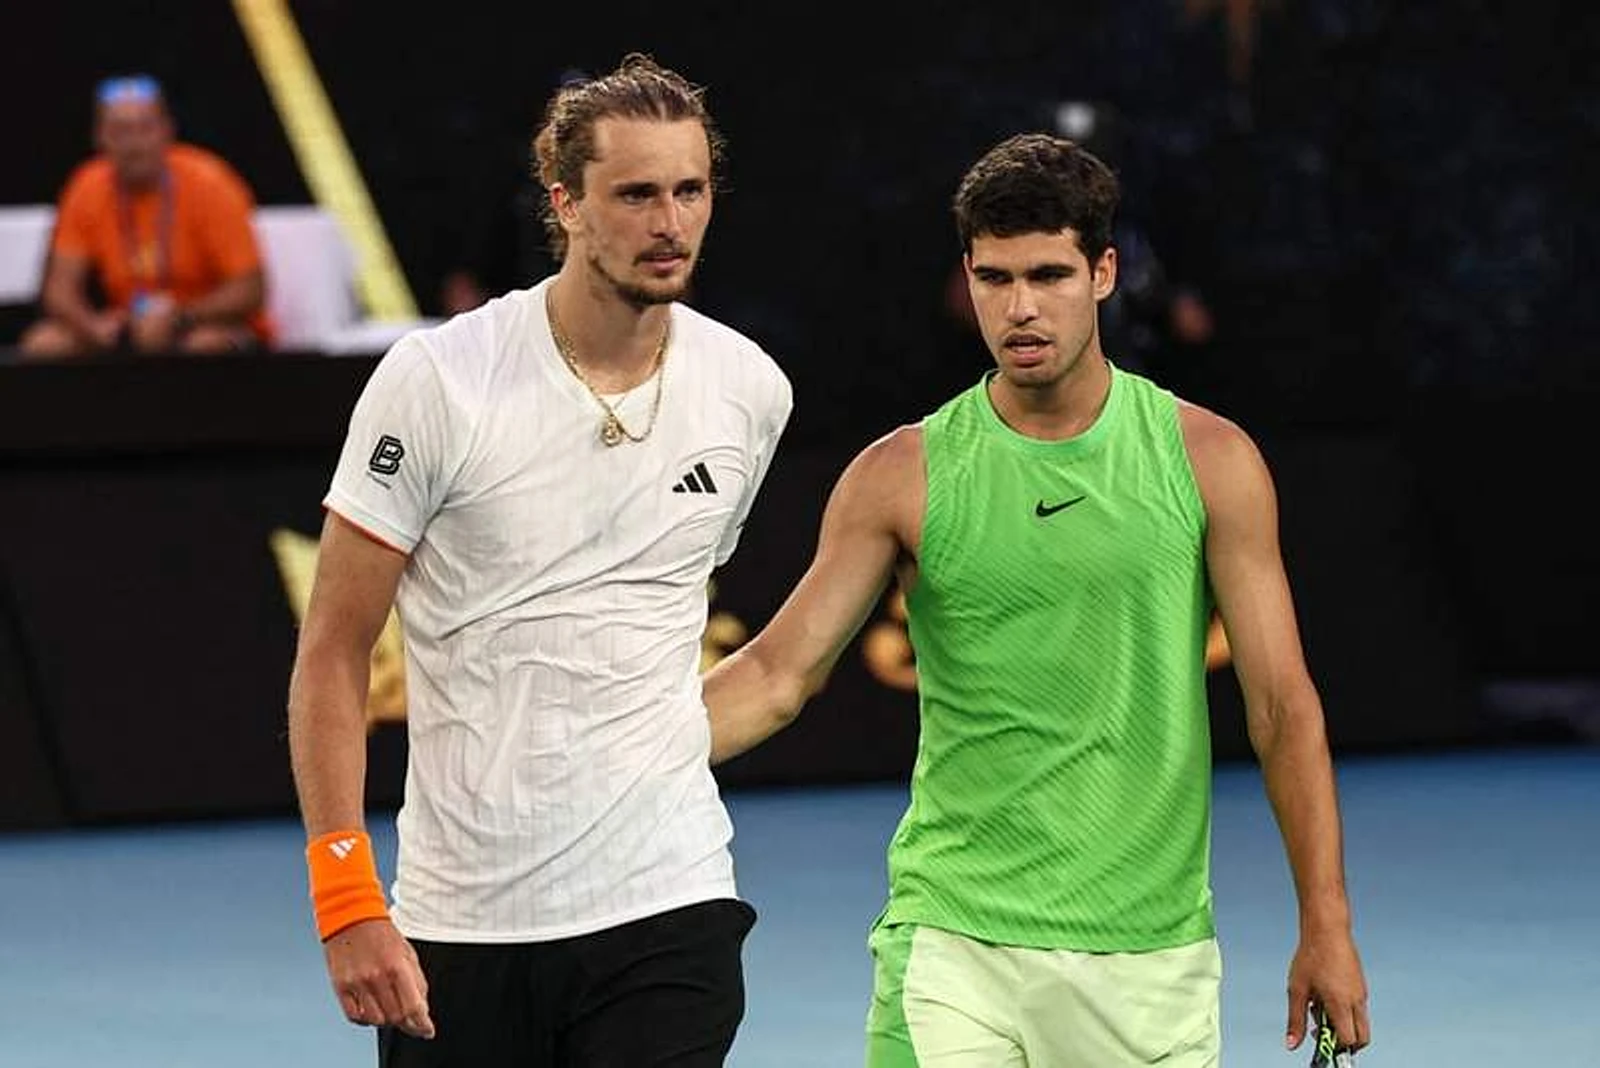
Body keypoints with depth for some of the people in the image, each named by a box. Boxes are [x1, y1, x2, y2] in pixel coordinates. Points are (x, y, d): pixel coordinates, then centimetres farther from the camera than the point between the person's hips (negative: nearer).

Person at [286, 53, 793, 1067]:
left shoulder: (752, 391, 3)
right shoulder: (436, 379, -8)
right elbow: (333, 651, -6)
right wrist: (347, 899, -12)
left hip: (666, 907, 2)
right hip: (457, 922, -2)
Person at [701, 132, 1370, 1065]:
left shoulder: (1210, 460, 1)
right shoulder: (901, 477, 1)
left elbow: (1284, 705, 2)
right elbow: (780, 673, 1)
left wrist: (1327, 926, -3)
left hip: (1151, 953, 1)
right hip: (952, 944, 0)